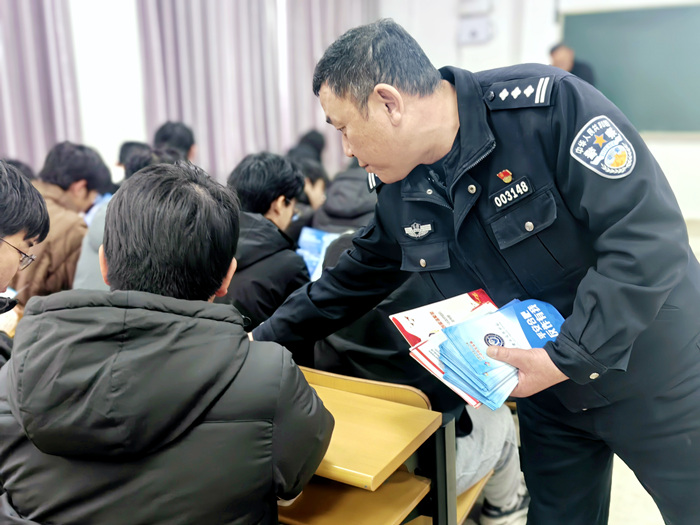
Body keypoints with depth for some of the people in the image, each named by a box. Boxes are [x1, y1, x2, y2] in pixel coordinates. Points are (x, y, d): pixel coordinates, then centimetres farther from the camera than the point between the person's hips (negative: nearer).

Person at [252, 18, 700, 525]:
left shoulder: (550, 105, -25)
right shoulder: (398, 195, -5)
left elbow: (651, 233, -27)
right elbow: (352, 282, 9)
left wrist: (565, 357, -27)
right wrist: (264, 338, 11)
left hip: (657, 381, -4)